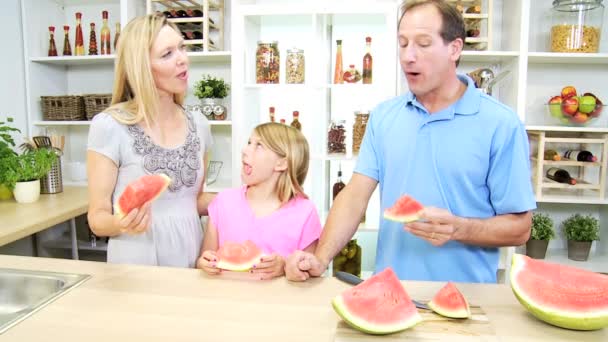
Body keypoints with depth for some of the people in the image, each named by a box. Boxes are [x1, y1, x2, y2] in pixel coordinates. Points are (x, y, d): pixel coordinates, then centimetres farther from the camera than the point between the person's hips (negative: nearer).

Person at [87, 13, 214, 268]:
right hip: (138, 267, -3)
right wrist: (122, 224, -28)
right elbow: (98, 218, -8)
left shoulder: (198, 125, 1)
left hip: (193, 260, 4)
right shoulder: (109, 126, -13)